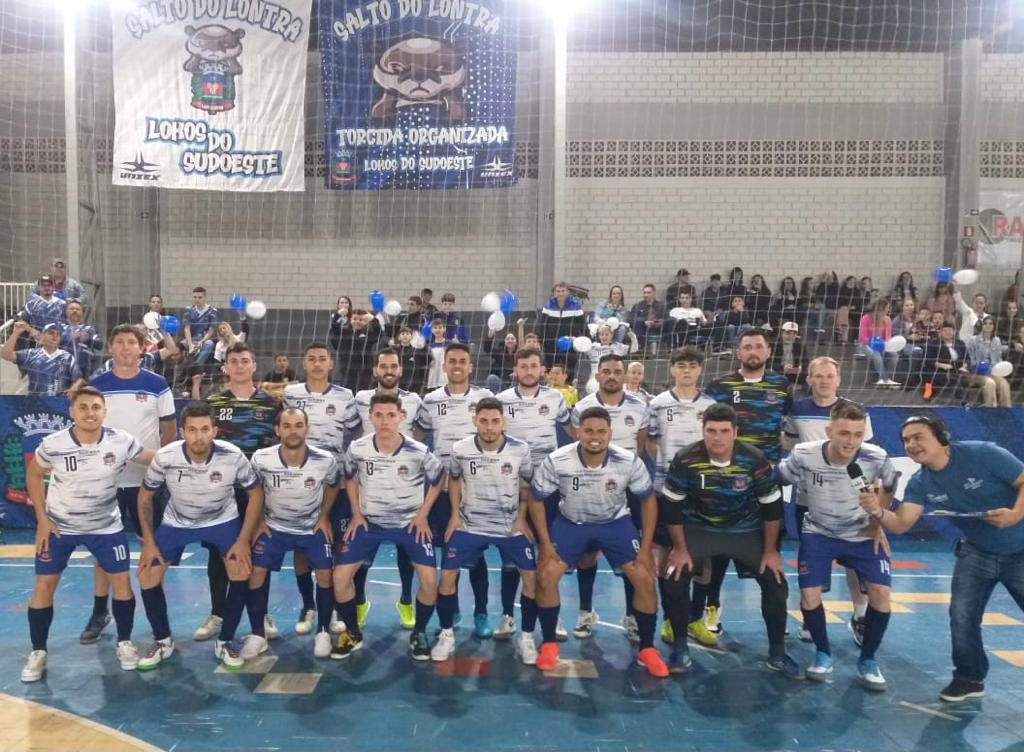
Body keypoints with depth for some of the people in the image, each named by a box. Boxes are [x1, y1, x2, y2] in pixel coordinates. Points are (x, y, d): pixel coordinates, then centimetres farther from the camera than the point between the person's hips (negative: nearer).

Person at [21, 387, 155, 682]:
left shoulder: (121, 442, -19)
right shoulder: (53, 445, -19)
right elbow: (33, 475, -1)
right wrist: (42, 519, -5)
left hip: (106, 525, 0)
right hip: (59, 525, 0)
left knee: (122, 581, -1)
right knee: (43, 585, 0)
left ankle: (124, 643, 19)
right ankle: (38, 652, 19)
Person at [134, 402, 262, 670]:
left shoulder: (233, 456, -29)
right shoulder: (165, 457, -26)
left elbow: (255, 494, -14)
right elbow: (145, 496, -7)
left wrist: (244, 540, -18)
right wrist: (148, 542, -9)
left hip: (223, 520, -1)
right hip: (177, 522, 2)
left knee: (242, 572, -19)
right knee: (147, 576, -8)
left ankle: (225, 642, 0)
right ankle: (163, 641, 15)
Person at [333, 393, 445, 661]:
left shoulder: (419, 452, -20)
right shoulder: (357, 449, -15)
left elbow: (438, 478, 0)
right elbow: (349, 476, 7)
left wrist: (423, 514, -5)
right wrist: (356, 514, 1)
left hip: (410, 522, -1)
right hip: (369, 522, 2)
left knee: (429, 580, -14)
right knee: (340, 576, -8)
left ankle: (419, 634, 13)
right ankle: (353, 633, 17)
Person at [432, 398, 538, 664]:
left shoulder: (521, 450, -14)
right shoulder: (460, 450, -12)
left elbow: (527, 485, 3)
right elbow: (453, 479, 8)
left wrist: (522, 519, -3)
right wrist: (455, 515, 1)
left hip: (511, 525, 0)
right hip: (469, 524, 1)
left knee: (531, 576, -9)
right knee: (447, 575, -7)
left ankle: (526, 638, 10)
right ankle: (446, 635, 14)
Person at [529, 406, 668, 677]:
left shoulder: (629, 462, -24)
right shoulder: (556, 461, -26)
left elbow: (648, 500, -8)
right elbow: (536, 498, -10)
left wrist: (646, 548, -10)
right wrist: (545, 543, -12)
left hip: (616, 522, 0)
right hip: (571, 522, 0)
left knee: (645, 578, -12)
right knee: (546, 575, -16)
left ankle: (647, 649, 9)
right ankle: (549, 644, 6)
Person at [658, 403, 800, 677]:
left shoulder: (755, 459, -23)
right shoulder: (686, 460, -24)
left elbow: (772, 506, -10)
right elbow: (671, 506, -13)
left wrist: (770, 551, -6)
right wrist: (680, 549, -9)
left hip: (747, 531, 1)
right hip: (699, 528, -1)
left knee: (776, 584, -6)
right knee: (674, 579, -15)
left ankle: (777, 653, 15)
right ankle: (680, 648, 5)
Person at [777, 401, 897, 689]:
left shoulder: (876, 458, -22)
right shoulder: (803, 455, -26)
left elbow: (889, 487, 2)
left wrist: (877, 523, 2)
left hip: (862, 534, 1)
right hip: (818, 532, -1)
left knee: (881, 593, -13)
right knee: (809, 595, -13)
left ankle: (867, 660, 11)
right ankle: (823, 654, 15)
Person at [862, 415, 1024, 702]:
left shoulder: (983, 454, -24)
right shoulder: (919, 484, -11)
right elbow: (901, 523, -21)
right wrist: (878, 511, -42)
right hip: (977, 552, 4)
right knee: (962, 614, -1)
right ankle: (970, 678, 18)